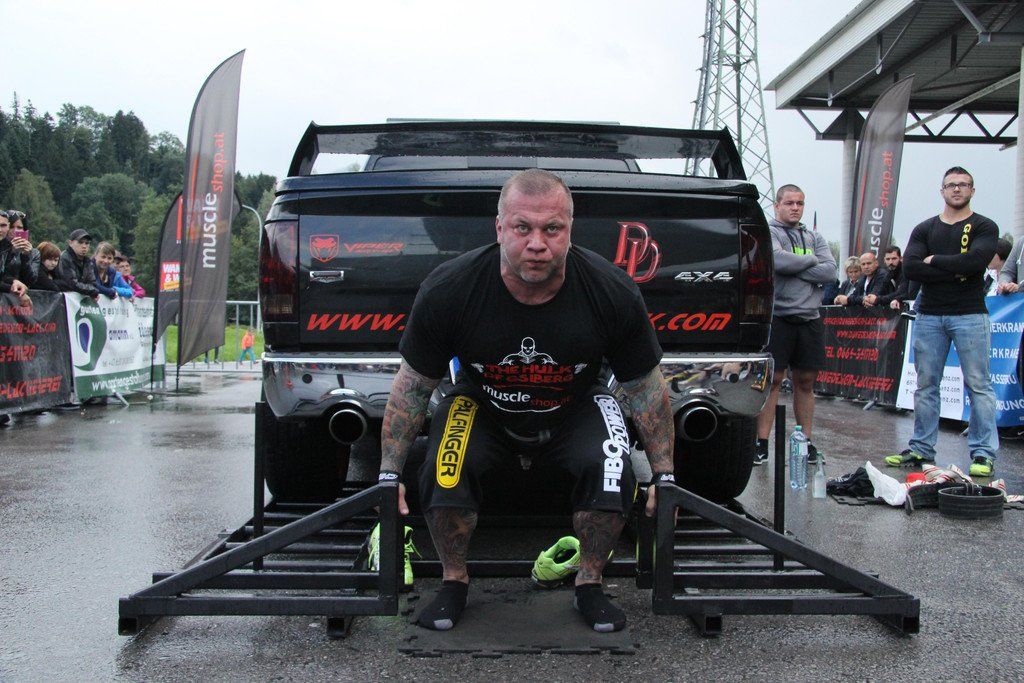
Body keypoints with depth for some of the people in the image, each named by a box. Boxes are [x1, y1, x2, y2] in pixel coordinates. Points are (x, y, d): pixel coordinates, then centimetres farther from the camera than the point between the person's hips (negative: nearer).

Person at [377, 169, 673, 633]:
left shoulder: (613, 293, -25)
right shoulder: (448, 290, -26)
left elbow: (645, 387, -8)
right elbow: (412, 386, -11)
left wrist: (665, 476, -4)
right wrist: (389, 474, -9)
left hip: (575, 410, 1)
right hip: (481, 407, 0)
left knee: (611, 471, -28)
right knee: (444, 474, -28)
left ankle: (589, 586, 0)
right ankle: (454, 583, 2)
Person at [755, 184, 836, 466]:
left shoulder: (815, 237, 17)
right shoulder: (768, 232, 1)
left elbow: (830, 271, 1)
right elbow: (778, 260, -19)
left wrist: (793, 268, -8)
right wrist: (811, 260, -3)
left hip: (809, 318, 5)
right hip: (778, 316, -5)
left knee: (805, 381, 9)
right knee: (773, 379, -5)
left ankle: (805, 442, 16)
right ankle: (762, 443, -2)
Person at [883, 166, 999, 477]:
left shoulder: (984, 227, 5)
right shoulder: (924, 229, 13)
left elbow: (976, 260, -16)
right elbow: (910, 267, -4)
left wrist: (934, 260, -6)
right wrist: (955, 272, -12)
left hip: (970, 315, -3)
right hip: (929, 316, 3)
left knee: (978, 384, -4)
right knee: (926, 385, 6)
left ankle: (983, 453, -1)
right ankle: (921, 449, 13)